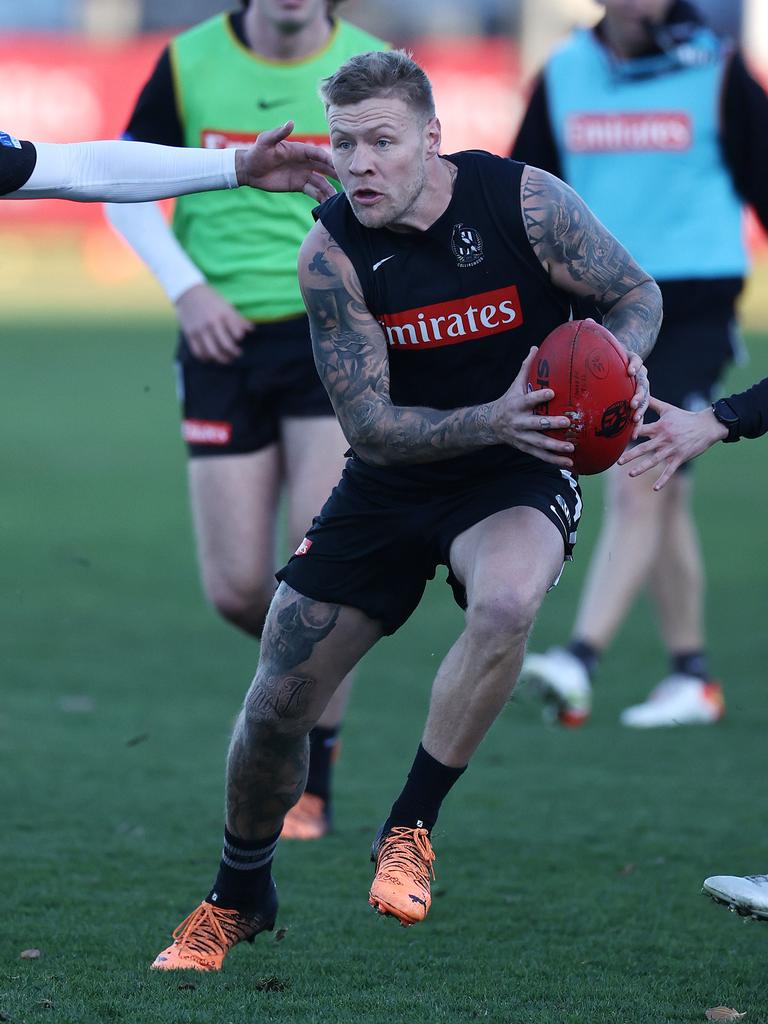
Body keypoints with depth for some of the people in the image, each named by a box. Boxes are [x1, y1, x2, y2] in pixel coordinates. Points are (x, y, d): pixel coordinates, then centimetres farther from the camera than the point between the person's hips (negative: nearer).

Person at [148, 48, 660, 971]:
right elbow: (370, 425, -16)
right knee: (276, 706, 3)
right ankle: (239, 896, 33)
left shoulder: (525, 199, -17)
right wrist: (493, 420, -33)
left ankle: (408, 829, -18)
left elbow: (636, 292, -3)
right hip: (393, 481, 2)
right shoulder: (331, 252, -15)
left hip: (517, 477, -2)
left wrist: (623, 359, -26)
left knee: (505, 602, -38)